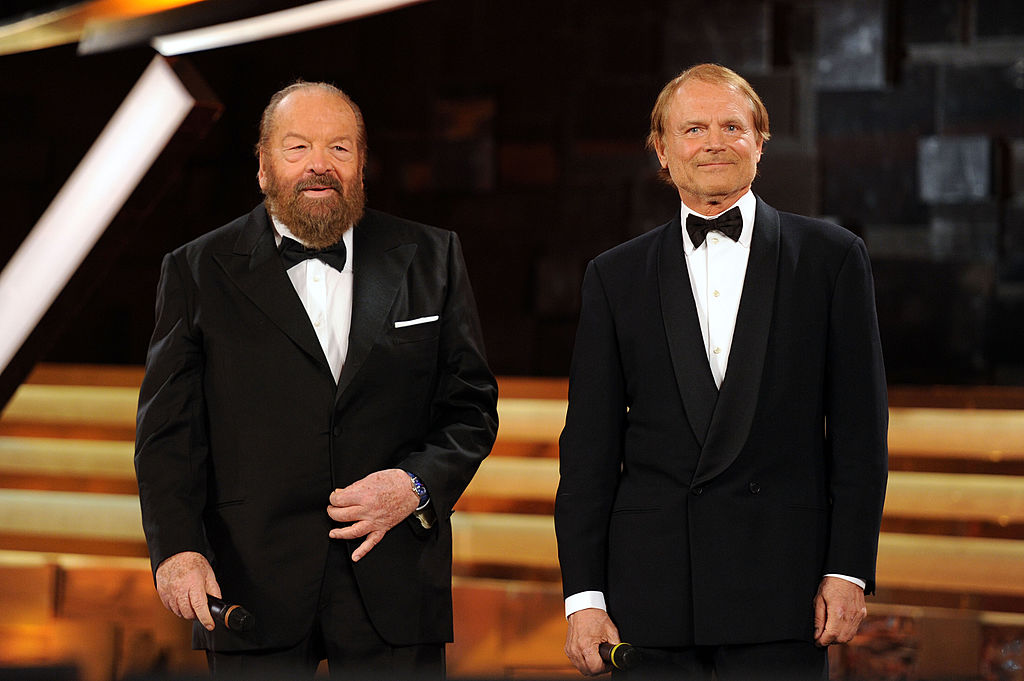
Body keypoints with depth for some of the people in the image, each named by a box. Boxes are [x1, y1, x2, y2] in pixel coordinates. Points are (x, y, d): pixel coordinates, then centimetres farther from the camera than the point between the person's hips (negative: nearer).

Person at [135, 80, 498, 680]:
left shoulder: (431, 259, 9)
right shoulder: (199, 271, 6)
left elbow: (471, 407, 9)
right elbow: (168, 428, 1)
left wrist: (417, 488, -10)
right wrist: (177, 548, -13)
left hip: (393, 583, 1)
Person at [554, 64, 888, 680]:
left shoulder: (830, 256, 7)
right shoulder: (616, 276, 11)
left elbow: (860, 427, 4)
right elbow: (590, 445, 8)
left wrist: (849, 569, -4)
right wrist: (584, 595, 1)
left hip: (781, 588, -1)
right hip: (653, 594, 2)